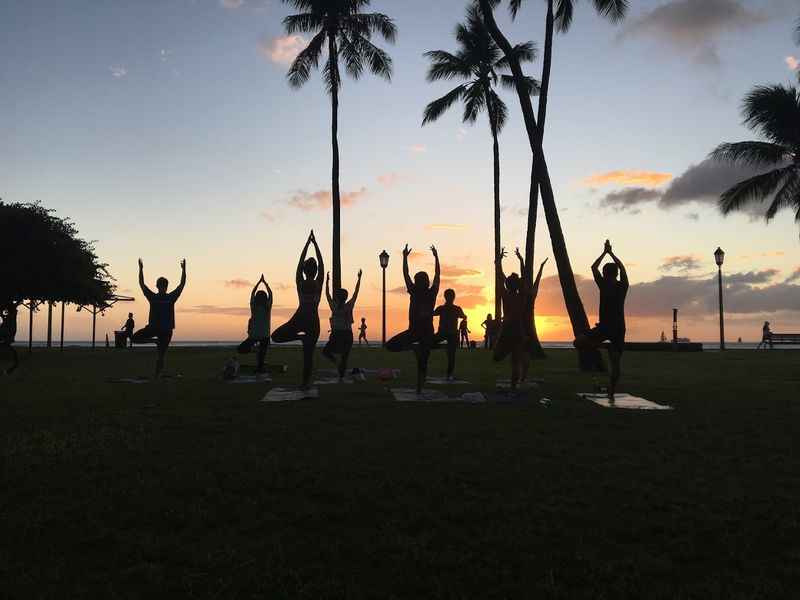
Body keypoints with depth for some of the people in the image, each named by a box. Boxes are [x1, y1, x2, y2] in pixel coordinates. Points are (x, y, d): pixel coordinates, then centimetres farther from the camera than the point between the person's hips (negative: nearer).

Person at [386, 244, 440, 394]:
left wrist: (405, 256, 11)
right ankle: (419, 389, 4)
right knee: (422, 363, 8)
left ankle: (413, 347, -12)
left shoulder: (414, 293, -6)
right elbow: (438, 275, 12)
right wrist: (436, 257, 18)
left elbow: (405, 274, 2)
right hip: (428, 332, 4)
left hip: (414, 331, -3)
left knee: (390, 345, 6)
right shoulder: (432, 294, 0)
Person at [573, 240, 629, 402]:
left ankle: (599, 343, -13)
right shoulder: (623, 287, 5)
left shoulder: (604, 285, -4)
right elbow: (622, 267, 22)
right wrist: (611, 253, 27)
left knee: (577, 343, 10)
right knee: (615, 364, 7)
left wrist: (605, 252, 18)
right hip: (619, 329, 4)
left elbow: (593, 267, 9)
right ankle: (611, 394, 4)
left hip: (604, 327, -4)